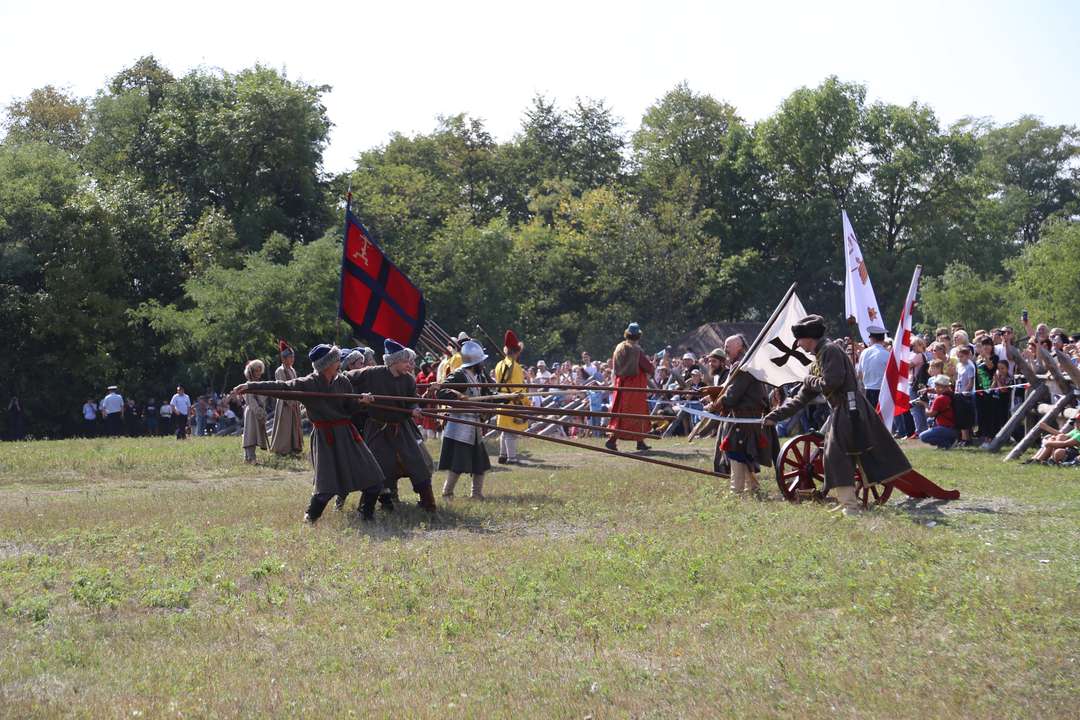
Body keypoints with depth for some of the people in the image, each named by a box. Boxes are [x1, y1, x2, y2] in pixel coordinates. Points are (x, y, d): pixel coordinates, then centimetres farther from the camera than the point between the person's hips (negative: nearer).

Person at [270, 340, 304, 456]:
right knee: (285, 426, -3)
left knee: (294, 425, 10)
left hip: (294, 403, 8)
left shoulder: (292, 370, 13)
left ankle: (293, 448, 17)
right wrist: (290, 402, -17)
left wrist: (297, 402, 10)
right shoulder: (280, 371, -11)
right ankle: (282, 449, 3)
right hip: (285, 403, -8)